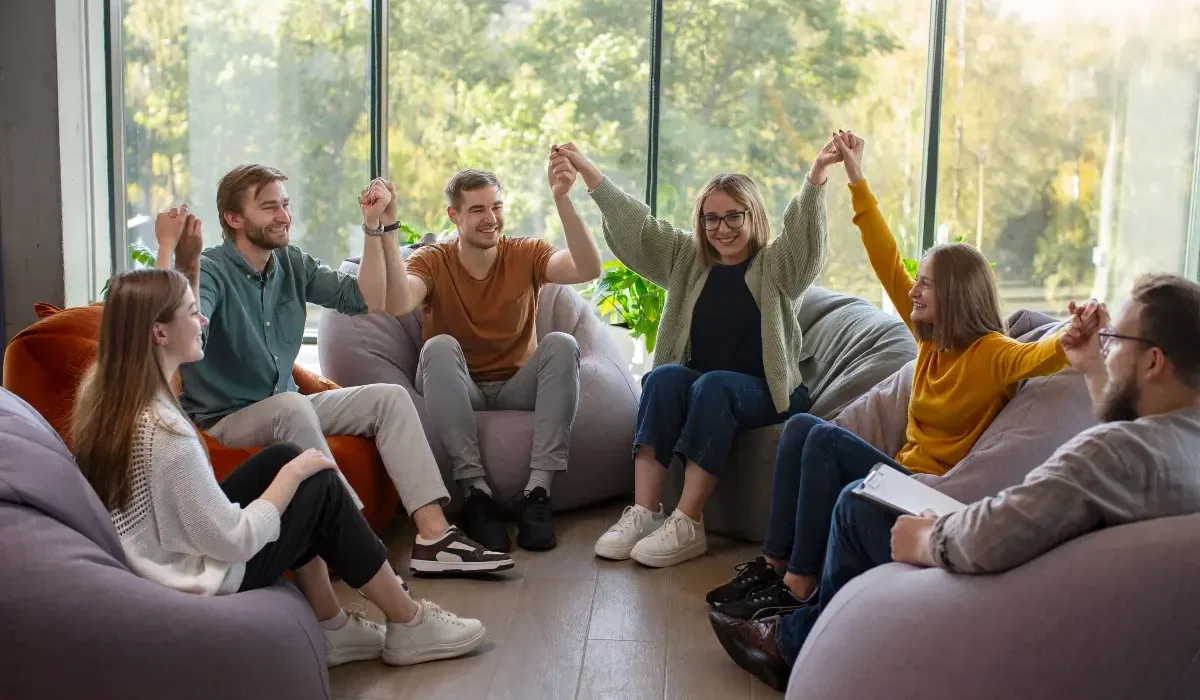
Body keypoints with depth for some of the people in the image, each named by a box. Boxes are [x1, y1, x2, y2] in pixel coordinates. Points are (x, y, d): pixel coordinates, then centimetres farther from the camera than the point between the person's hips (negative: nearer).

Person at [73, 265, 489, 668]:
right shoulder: (165, 431, -32)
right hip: (194, 587, -9)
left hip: (156, 562, 9)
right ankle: (410, 627, 19)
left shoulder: (104, 391, -5)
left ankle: (331, 629, 21)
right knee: (322, 486, 1)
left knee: (282, 457, 13)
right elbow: (237, 542, -26)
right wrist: (294, 473, -14)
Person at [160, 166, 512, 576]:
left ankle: (434, 534, -19)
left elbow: (371, 299, 1)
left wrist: (377, 227, -5)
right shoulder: (211, 271, -15)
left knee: (390, 397, -7)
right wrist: (169, 250, -42)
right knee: (292, 406, -37)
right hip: (222, 421, -7)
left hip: (286, 411, 7)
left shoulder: (292, 265, 5)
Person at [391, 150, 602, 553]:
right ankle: (476, 492, -32)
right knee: (440, 346, -31)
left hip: (517, 388, 1)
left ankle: (538, 491, -30)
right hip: (457, 391, -1)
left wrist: (562, 199, -32)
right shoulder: (432, 261, -3)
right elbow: (399, 303, -27)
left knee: (562, 344, -27)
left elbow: (588, 270, -21)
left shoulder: (526, 255, -1)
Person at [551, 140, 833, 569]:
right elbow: (634, 227, 9)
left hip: (765, 393, -3)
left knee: (713, 385, -35)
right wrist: (588, 171, 1)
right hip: (695, 384, 3)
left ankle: (687, 525, -38)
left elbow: (805, 232, -16)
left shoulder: (777, 266, 4)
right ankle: (644, 513, -35)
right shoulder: (687, 261, 14)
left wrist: (816, 175, -34)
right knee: (664, 376, -30)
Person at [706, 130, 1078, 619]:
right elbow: (888, 266, 11)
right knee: (801, 425, -9)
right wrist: (857, 180, 12)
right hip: (905, 470, 8)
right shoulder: (931, 339, 10)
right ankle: (775, 562, -14)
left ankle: (799, 583, -22)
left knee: (826, 439, -24)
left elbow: (1042, 356, -29)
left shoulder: (988, 354, -10)